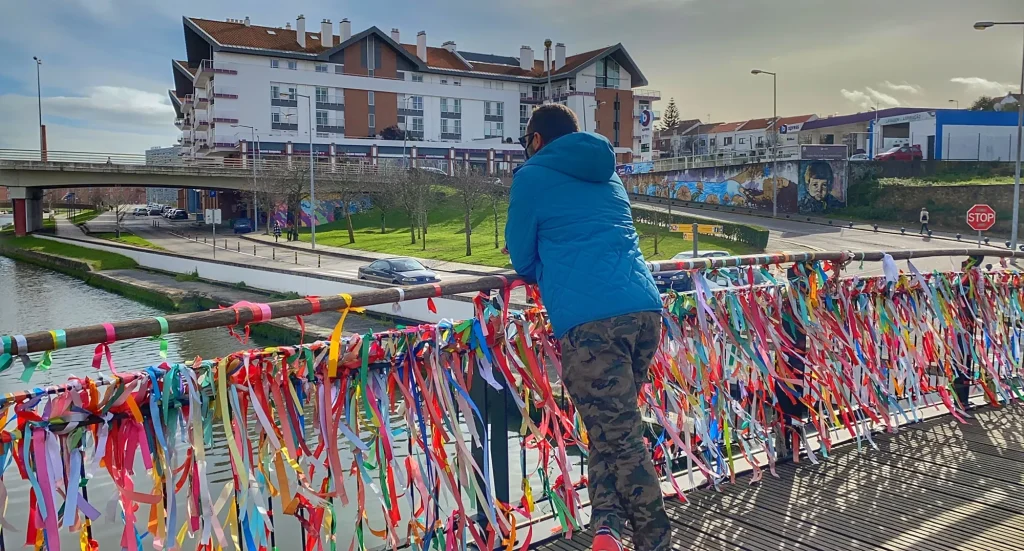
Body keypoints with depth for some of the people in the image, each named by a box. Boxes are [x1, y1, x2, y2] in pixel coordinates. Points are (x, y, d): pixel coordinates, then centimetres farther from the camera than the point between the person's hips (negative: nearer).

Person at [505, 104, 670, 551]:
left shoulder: (532, 176, 9)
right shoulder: (607, 174, 27)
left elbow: (522, 260, 13)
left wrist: (540, 264, 33)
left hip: (590, 321, -5)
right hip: (644, 309, 6)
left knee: (619, 437, -2)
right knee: (618, 427, 15)